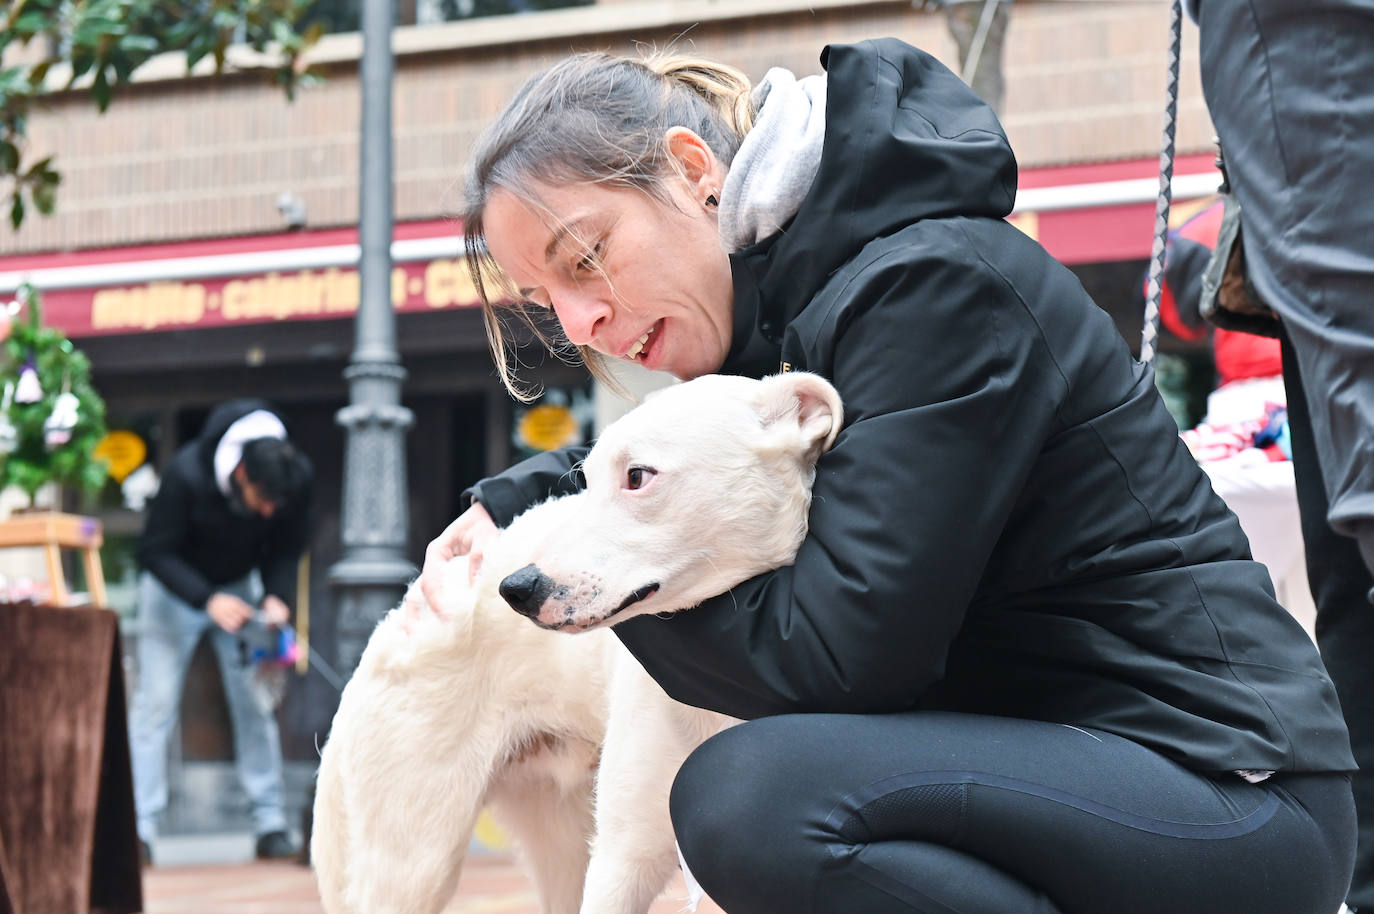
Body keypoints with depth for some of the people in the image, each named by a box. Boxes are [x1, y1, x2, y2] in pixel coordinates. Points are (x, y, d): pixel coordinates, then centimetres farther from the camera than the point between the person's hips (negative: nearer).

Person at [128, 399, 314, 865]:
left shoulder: (298, 478, -24)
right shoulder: (186, 474, -34)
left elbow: (287, 548, -7)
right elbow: (154, 552, -25)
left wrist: (276, 596, -25)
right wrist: (208, 600, -37)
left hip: (239, 585, 3)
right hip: (174, 586, -3)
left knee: (255, 702, -1)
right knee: (155, 699, -10)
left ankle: (271, 826, 5)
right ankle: (138, 830, -9)